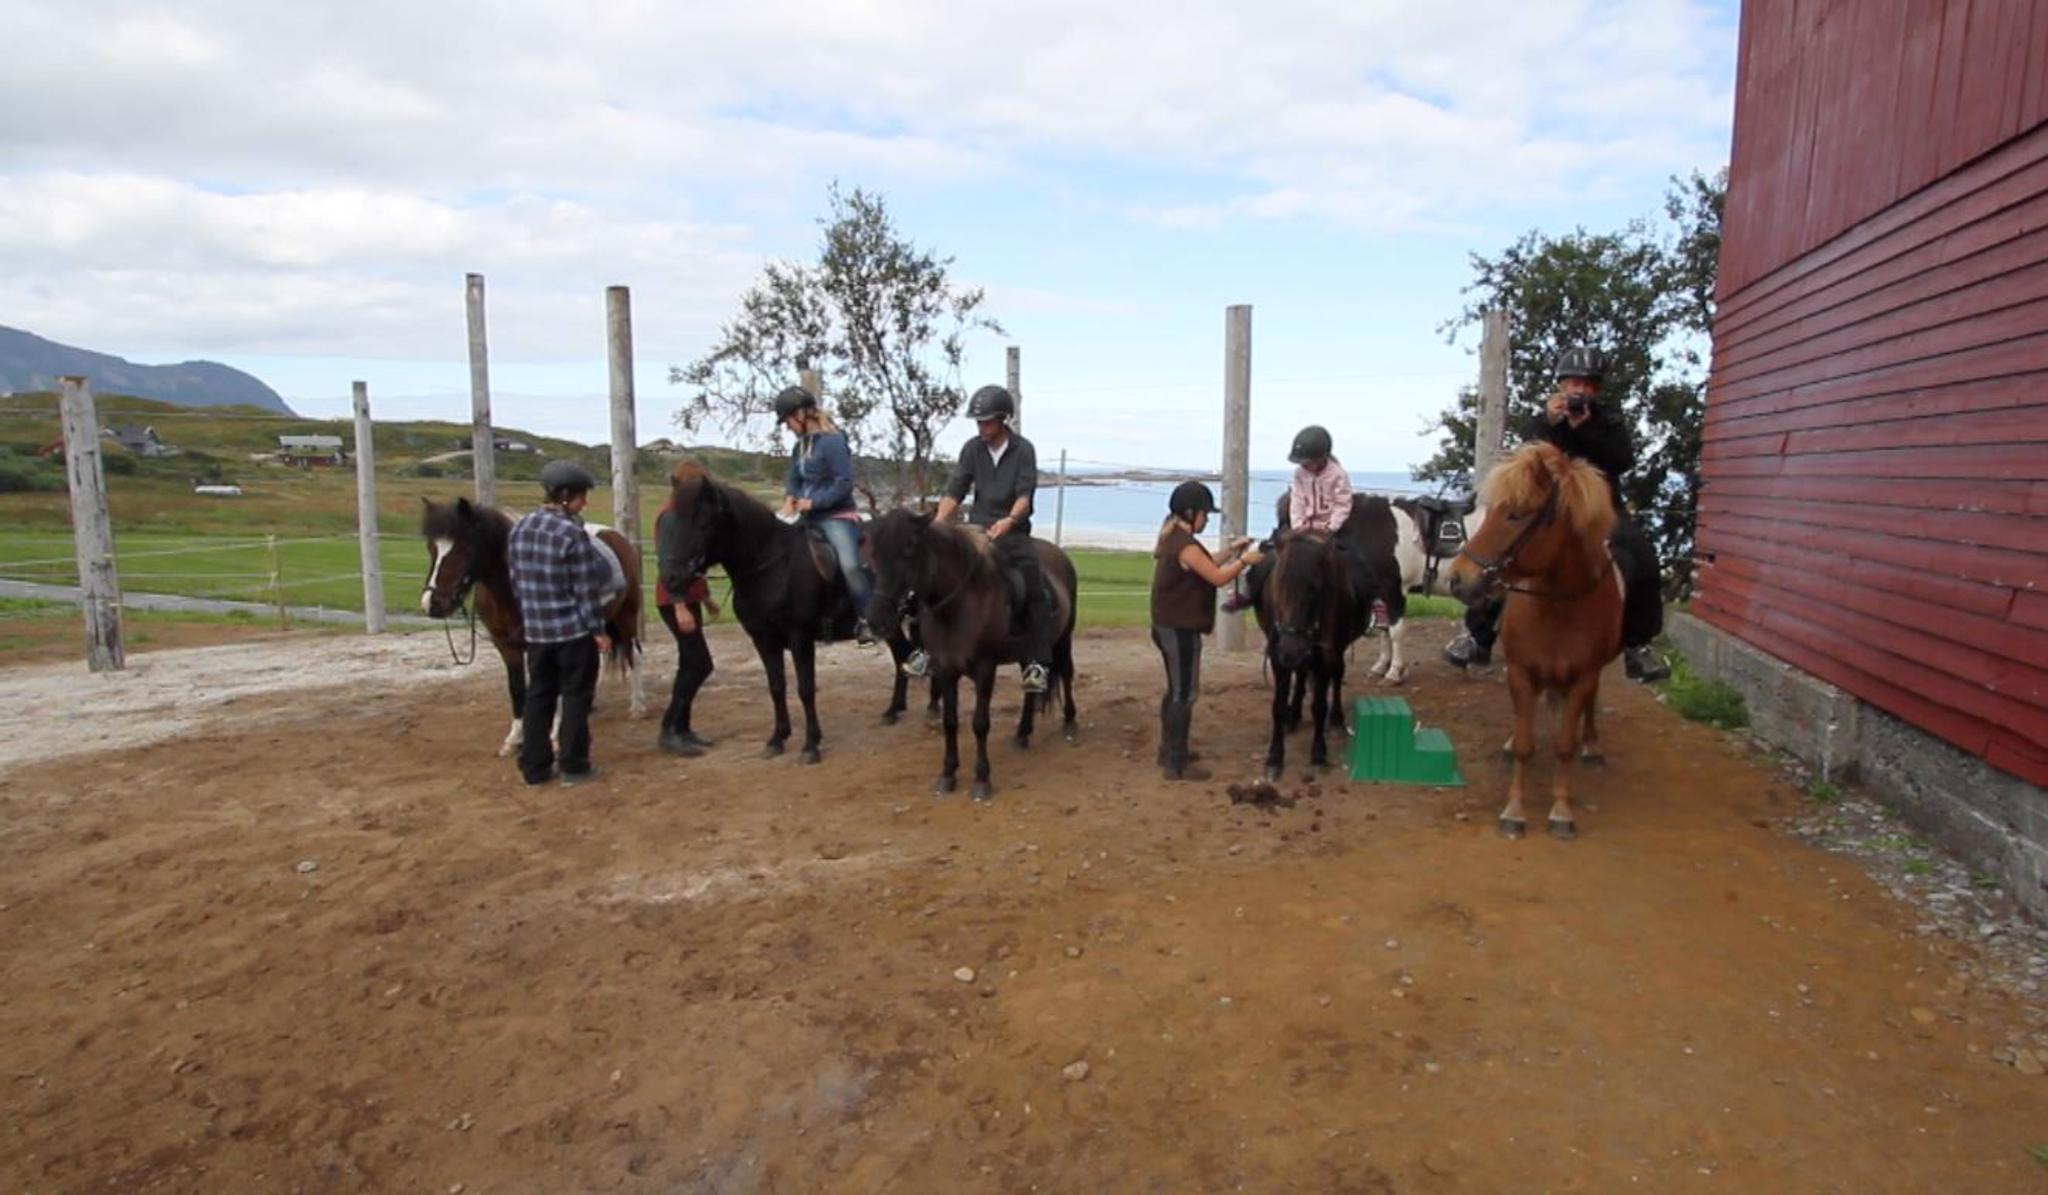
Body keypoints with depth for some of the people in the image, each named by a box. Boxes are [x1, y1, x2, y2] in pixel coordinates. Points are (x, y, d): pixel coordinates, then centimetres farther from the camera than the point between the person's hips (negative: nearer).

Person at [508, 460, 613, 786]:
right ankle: (574, 767, 10)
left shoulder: (520, 528, 5)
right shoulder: (572, 534, -18)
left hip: (535, 631, 7)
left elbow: (516, 582, 12)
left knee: (538, 696, 14)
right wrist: (599, 630, -9)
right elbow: (585, 591, -16)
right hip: (574, 630, -7)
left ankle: (534, 767, 19)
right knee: (576, 697, 5)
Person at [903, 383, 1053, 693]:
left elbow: (1025, 494, -15)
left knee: (1035, 592, -15)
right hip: (977, 528, 2)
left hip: (1013, 531, -2)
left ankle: (1038, 663, -11)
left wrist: (1009, 520, -34)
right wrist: (938, 521, -17)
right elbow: (954, 490, 0)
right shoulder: (972, 449, 4)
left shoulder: (1023, 450, -4)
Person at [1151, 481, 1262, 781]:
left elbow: (1207, 567, 18)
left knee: (1175, 689, 19)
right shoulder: (1186, 546, -22)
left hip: (1169, 626, 10)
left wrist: (1230, 551, 13)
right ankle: (1177, 764, 2)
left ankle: (1169, 750, 29)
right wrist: (1244, 560, -5)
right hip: (1181, 630, -10)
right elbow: (1218, 578, -18)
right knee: (1185, 694, -3)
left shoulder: (1173, 538, 10)